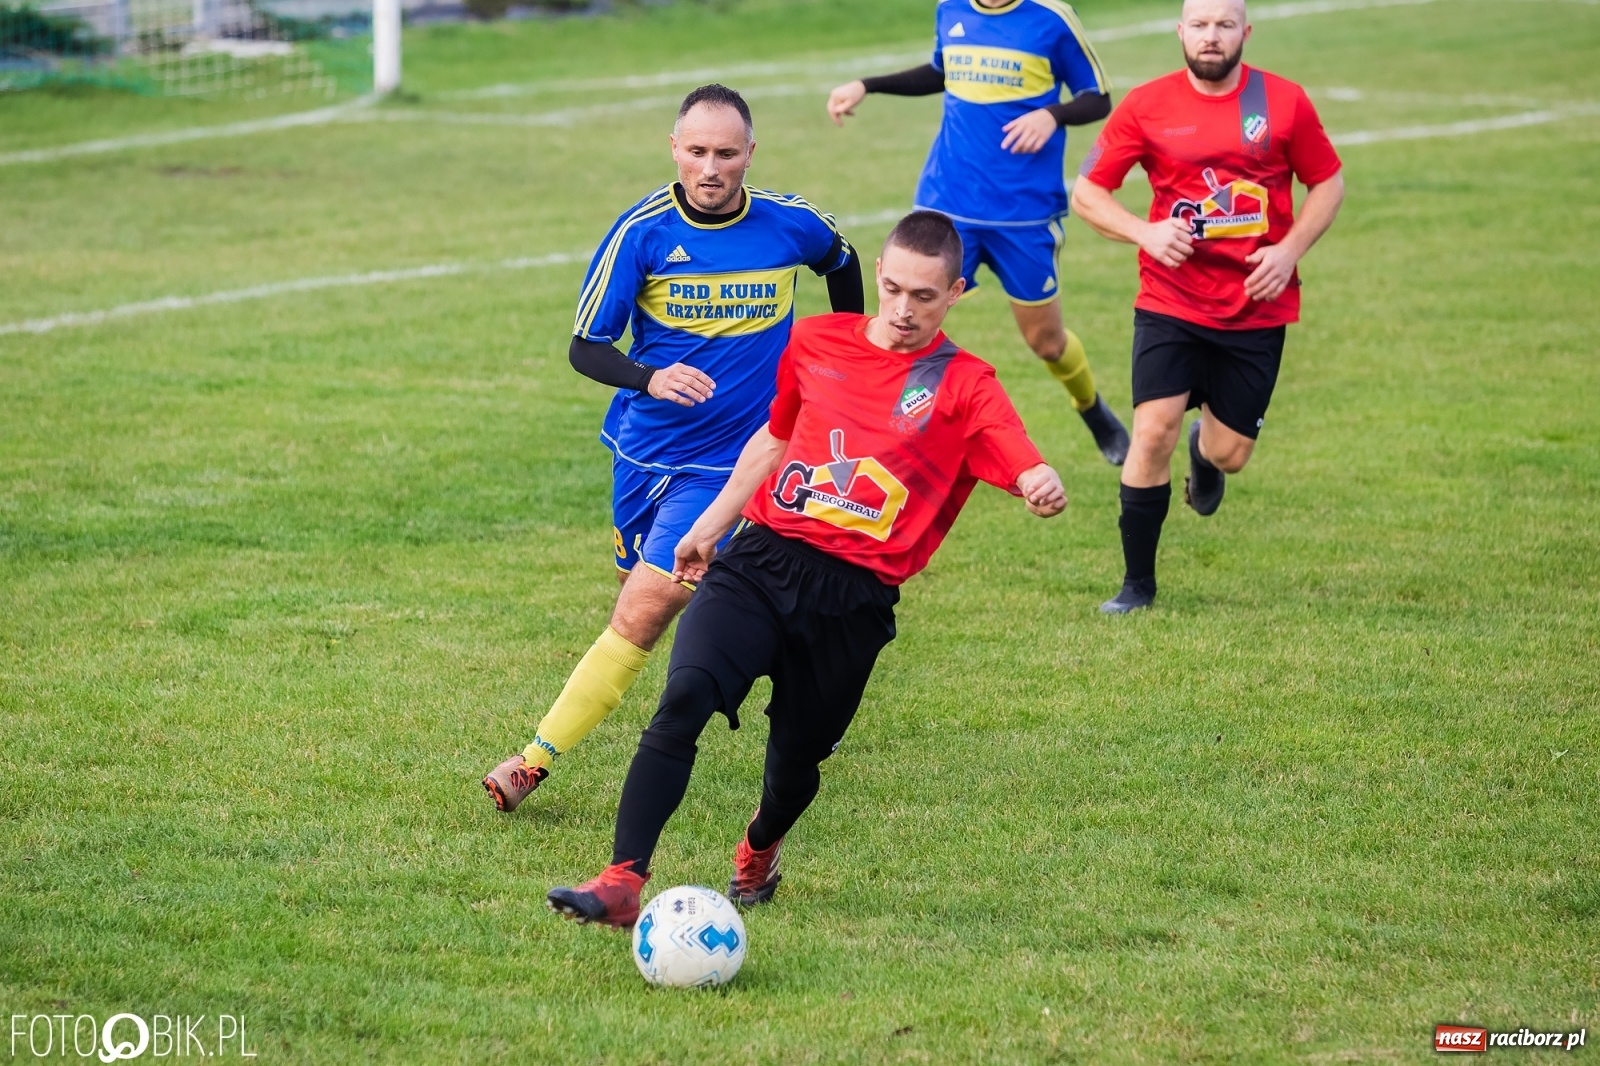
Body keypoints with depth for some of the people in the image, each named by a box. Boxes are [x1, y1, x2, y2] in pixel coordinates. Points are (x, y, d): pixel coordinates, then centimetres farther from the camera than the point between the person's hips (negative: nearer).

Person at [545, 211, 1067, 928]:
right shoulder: (816, 341, 13)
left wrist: (1044, 487, -37)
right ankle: (622, 881, -27)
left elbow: (1026, 471, -13)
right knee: (685, 695, -23)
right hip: (762, 558, 2)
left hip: (854, 596, -2)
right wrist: (708, 527, 33)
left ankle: (758, 852, 44)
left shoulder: (963, 386, 2)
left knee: (796, 761, 7)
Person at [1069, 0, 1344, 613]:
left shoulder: (1284, 102, -2)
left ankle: (1206, 452, 45)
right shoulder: (1147, 106, -3)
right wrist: (1144, 232, -17)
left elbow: (1327, 183, 8)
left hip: (1257, 305, 1)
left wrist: (1288, 250, -8)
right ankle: (1137, 585, 1)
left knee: (1230, 456, 4)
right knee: (1153, 433, -14)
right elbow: (1086, 193, 1)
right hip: (1171, 303, -1)